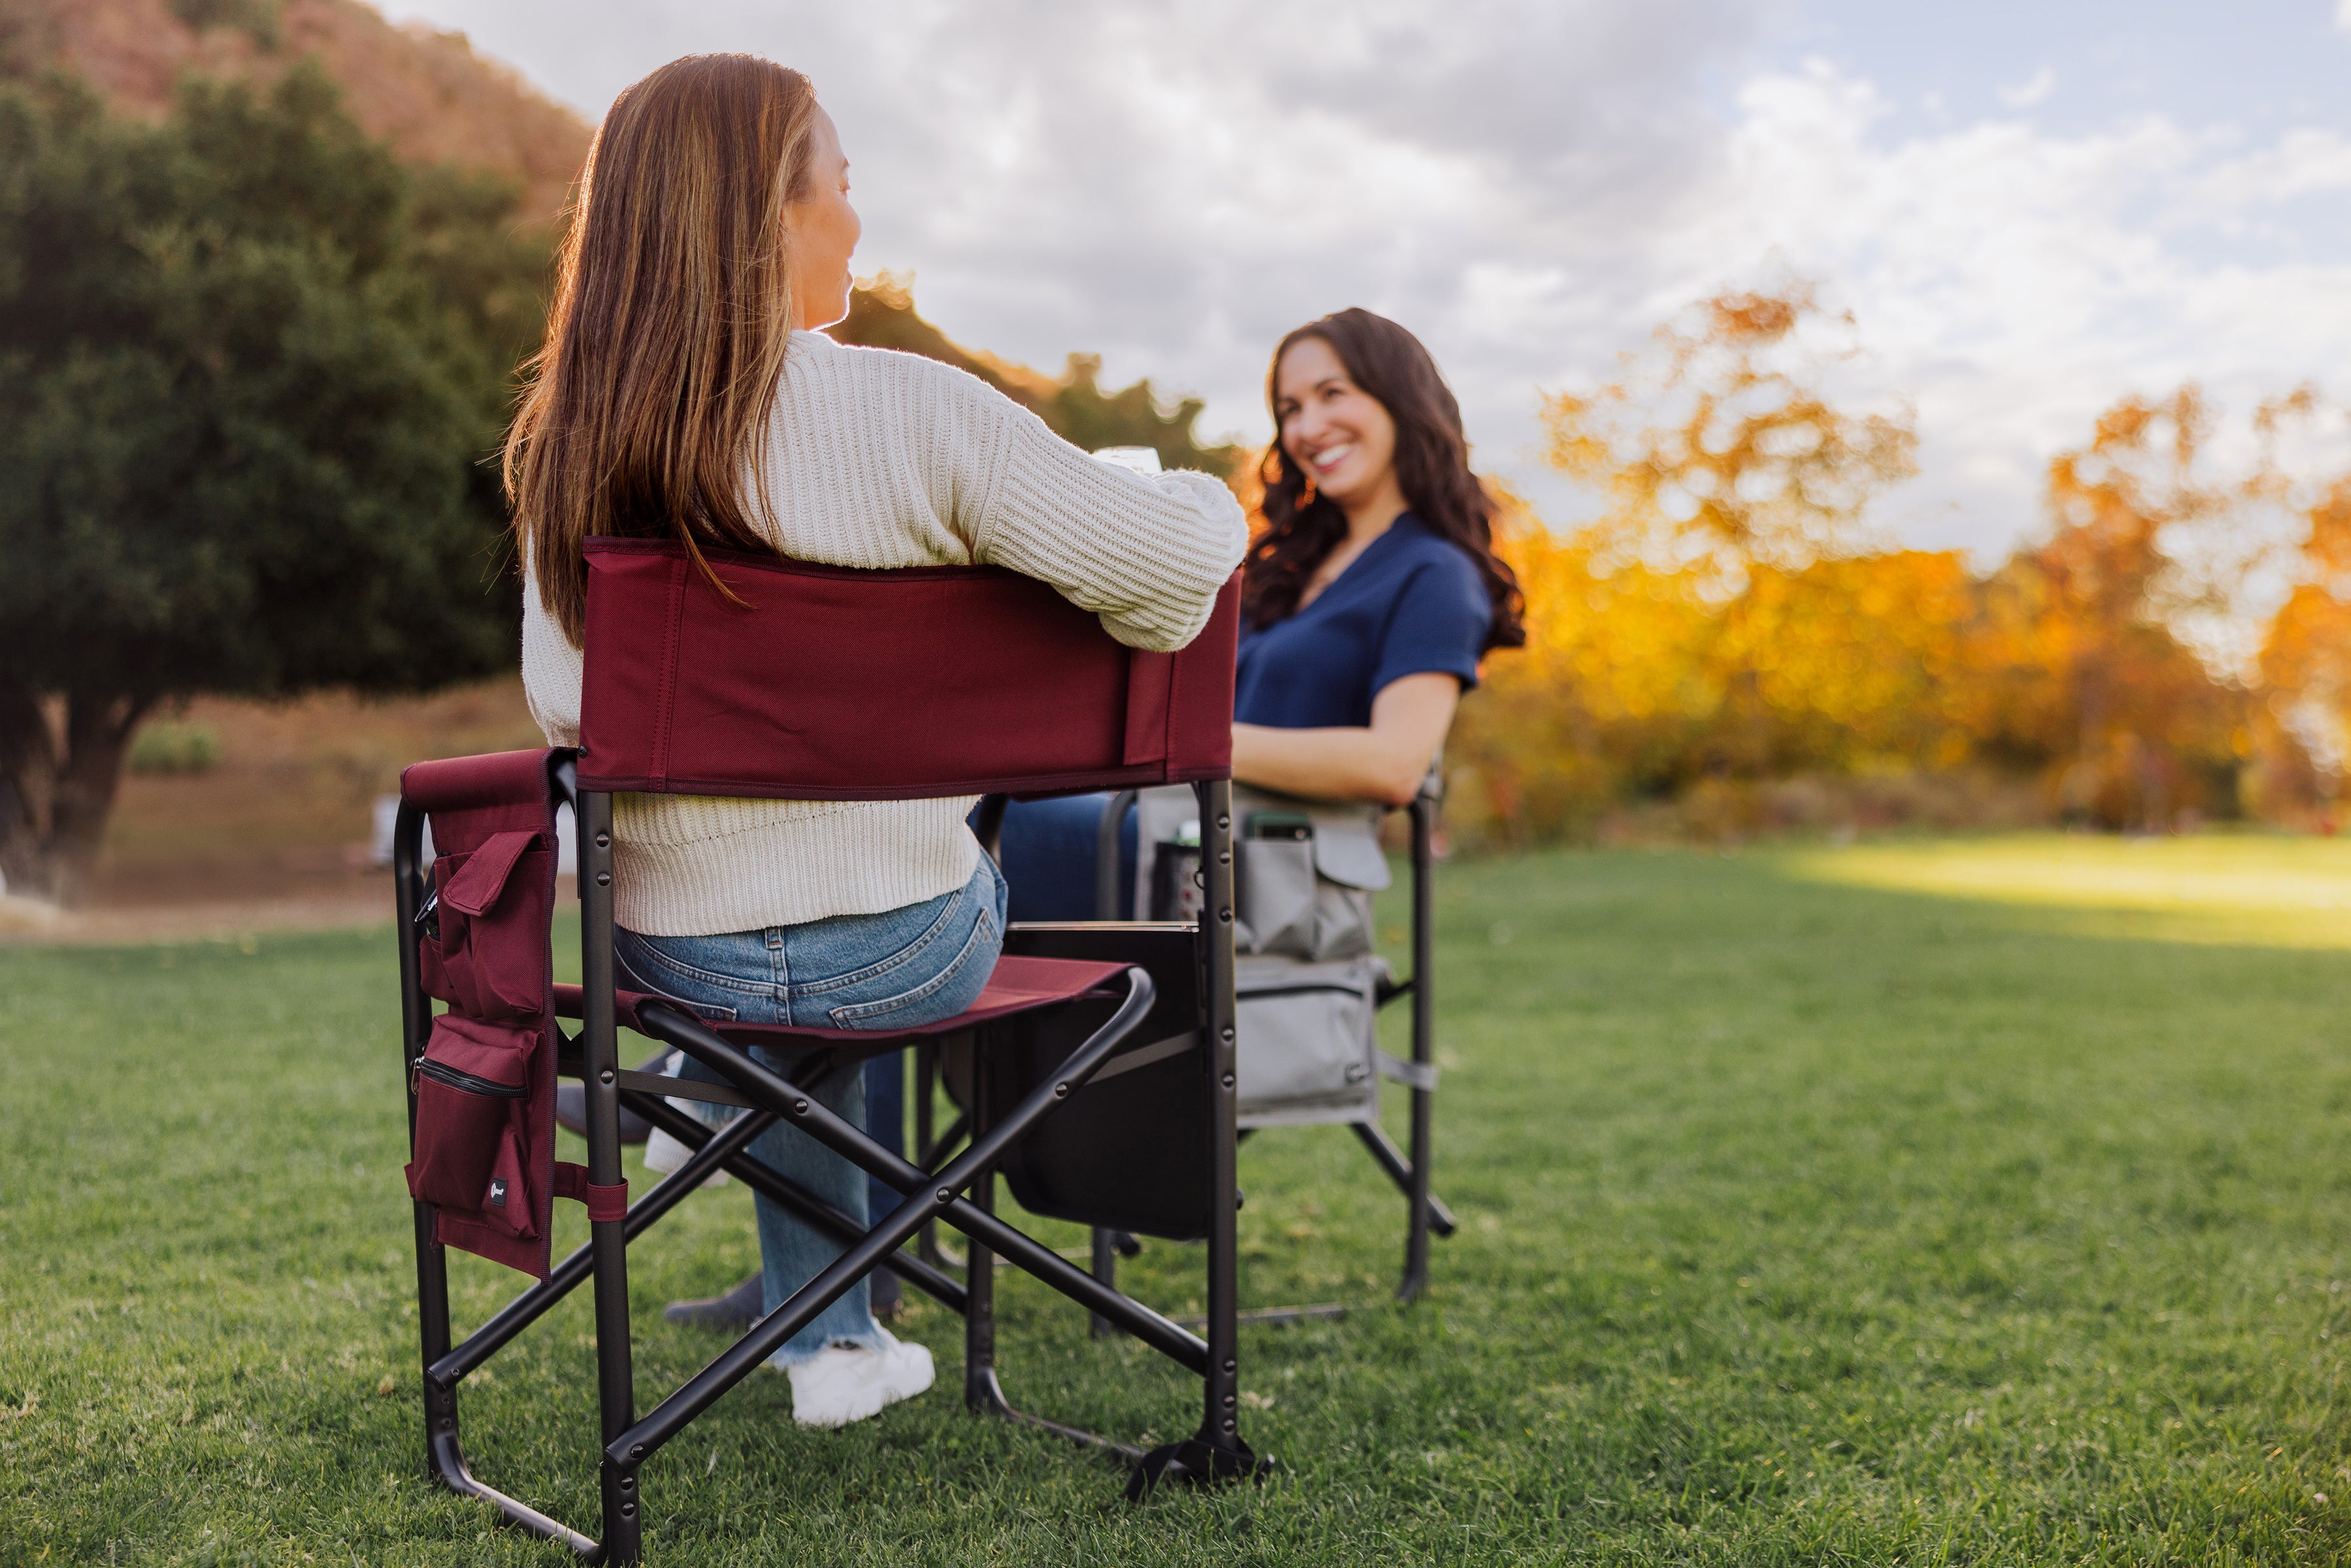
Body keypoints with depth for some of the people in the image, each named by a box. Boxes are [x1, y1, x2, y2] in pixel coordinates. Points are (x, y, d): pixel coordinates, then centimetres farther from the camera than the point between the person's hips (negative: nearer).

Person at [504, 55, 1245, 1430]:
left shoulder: (565, 452, -7)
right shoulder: (916, 417, -19)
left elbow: (564, 703, 0)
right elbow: (1175, 557, -21)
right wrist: (1211, 502, 3)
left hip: (672, 956, 3)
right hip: (905, 952, -3)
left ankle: (831, 1342, 38)